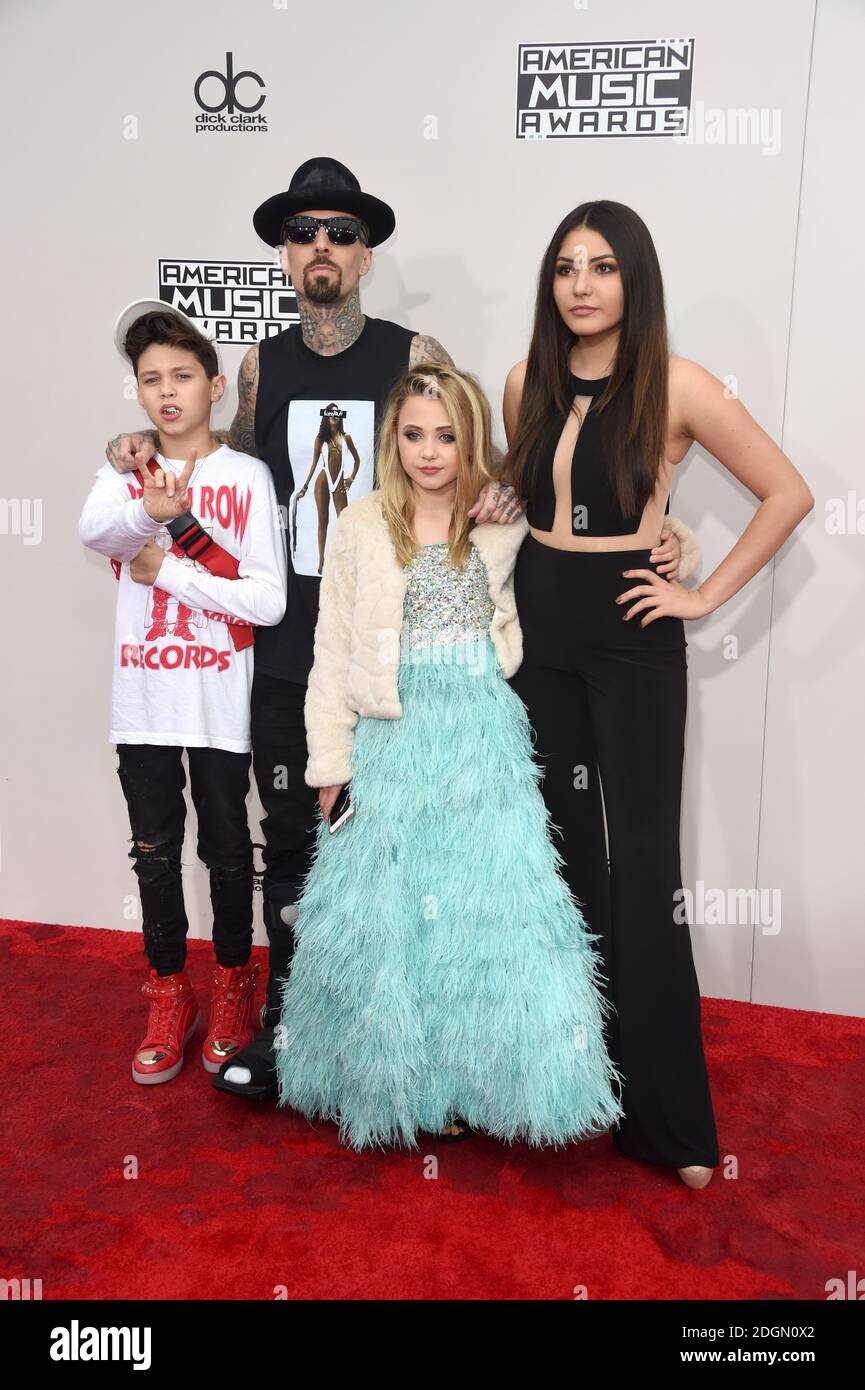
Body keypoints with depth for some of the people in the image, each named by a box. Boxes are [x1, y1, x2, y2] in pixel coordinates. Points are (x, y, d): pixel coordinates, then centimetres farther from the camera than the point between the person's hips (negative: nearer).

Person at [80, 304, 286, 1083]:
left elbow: (269, 600, -11)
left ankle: (233, 987, 30)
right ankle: (170, 998, 28)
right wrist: (152, 509, -37)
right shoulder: (123, 473, 6)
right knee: (155, 850, 11)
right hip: (143, 700, 3)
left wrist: (166, 568, -12)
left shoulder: (247, 477, -3)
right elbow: (94, 531, -18)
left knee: (225, 847, 10)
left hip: (220, 700, -2)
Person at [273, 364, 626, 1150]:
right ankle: (391, 1078, 27)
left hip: (484, 745, 1)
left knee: (489, 906, 2)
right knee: (384, 913, 6)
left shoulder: (510, 524, 3)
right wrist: (331, 765, 1)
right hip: (391, 741, 0)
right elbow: (334, 655, 3)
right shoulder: (361, 528, 2)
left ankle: (473, 1079, 22)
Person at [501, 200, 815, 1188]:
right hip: (536, 622, 5)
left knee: (641, 864, -2)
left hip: (629, 634, -4)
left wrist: (707, 595, -7)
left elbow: (788, 493, -4)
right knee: (562, 852, 11)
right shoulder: (527, 383, 6)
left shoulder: (677, 387, -9)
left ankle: (666, 1113, 12)